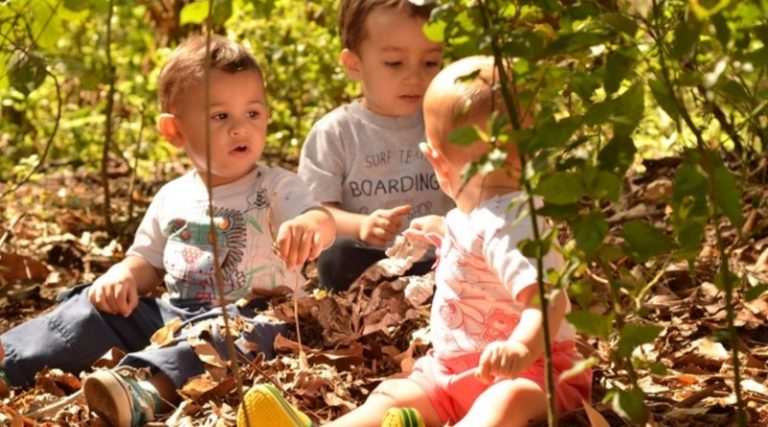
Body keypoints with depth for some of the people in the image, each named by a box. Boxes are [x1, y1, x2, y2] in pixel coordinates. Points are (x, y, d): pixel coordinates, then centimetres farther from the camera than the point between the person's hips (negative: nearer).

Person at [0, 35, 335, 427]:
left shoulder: (277, 188, -1)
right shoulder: (171, 199, 13)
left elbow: (324, 221, -19)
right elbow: (148, 261, 20)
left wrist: (309, 226, -45)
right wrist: (123, 275, -5)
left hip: (250, 313, -5)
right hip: (174, 312, 6)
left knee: (242, 329, -38)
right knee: (99, 307, -9)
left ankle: (145, 383, -62)